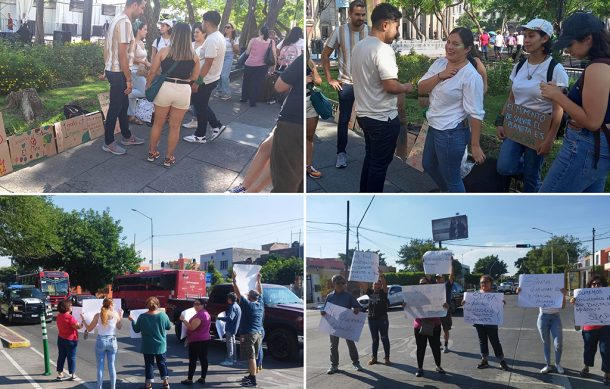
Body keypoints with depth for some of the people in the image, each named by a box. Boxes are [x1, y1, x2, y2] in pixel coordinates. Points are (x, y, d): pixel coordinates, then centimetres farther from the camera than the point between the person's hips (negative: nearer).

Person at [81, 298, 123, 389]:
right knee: (111, 365, 11)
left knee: (100, 366, 6)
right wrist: (120, 317, 24)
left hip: (101, 341, -1)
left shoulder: (98, 315, -8)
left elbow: (89, 329, -1)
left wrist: (83, 320, 11)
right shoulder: (115, 315, -5)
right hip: (112, 341, 1)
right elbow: (119, 327, 12)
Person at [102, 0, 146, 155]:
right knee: (115, 108, 1)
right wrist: (129, 79, -20)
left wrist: (107, 68, 25)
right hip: (118, 73, -10)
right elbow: (122, 54, -24)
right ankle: (108, 143, 11)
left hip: (112, 70, 10)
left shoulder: (117, 20, 11)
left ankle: (127, 137, 32)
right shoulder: (125, 22, -21)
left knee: (124, 105, 20)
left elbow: (107, 48, 18)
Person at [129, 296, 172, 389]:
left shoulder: (142, 317, -12)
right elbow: (169, 327, 2)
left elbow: (136, 330, 0)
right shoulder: (163, 315, -11)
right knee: (162, 363, 14)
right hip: (160, 345, 1)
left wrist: (132, 321, 16)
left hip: (148, 346, -1)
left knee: (149, 364, 9)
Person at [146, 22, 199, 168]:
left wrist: (147, 85, 13)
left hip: (165, 88, 0)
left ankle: (152, 153, 28)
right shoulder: (193, 56, -3)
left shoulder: (164, 51, -7)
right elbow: (194, 77, 5)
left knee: (158, 123, 16)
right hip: (183, 91, 0)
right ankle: (168, 158, 20)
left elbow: (152, 72, -2)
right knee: (175, 126, 12)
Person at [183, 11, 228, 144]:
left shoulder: (212, 40, -25)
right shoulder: (219, 36, 7)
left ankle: (200, 136, 17)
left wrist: (197, 82, -22)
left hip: (206, 80, -9)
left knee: (201, 107, 5)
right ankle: (217, 126, 23)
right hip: (213, 77, 9)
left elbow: (207, 64, -26)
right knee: (201, 105, 21)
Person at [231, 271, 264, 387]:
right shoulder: (260, 304, 7)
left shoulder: (248, 305, -12)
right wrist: (258, 280, 31)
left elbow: (238, 293, -11)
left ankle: (253, 380, -11)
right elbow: (260, 292, 22)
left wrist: (234, 280, -5)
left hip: (248, 334, -8)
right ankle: (251, 375, 26)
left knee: (251, 357, -9)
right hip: (259, 333, 8)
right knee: (253, 357, 17)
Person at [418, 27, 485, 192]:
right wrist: (440, 75, -18)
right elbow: (421, 88, -2)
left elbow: (475, 113, -20)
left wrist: (475, 145, -19)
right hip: (434, 128, 9)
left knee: (451, 178, 5)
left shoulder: (471, 76, -21)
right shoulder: (439, 63, 2)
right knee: (428, 165, 27)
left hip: (452, 133, -9)